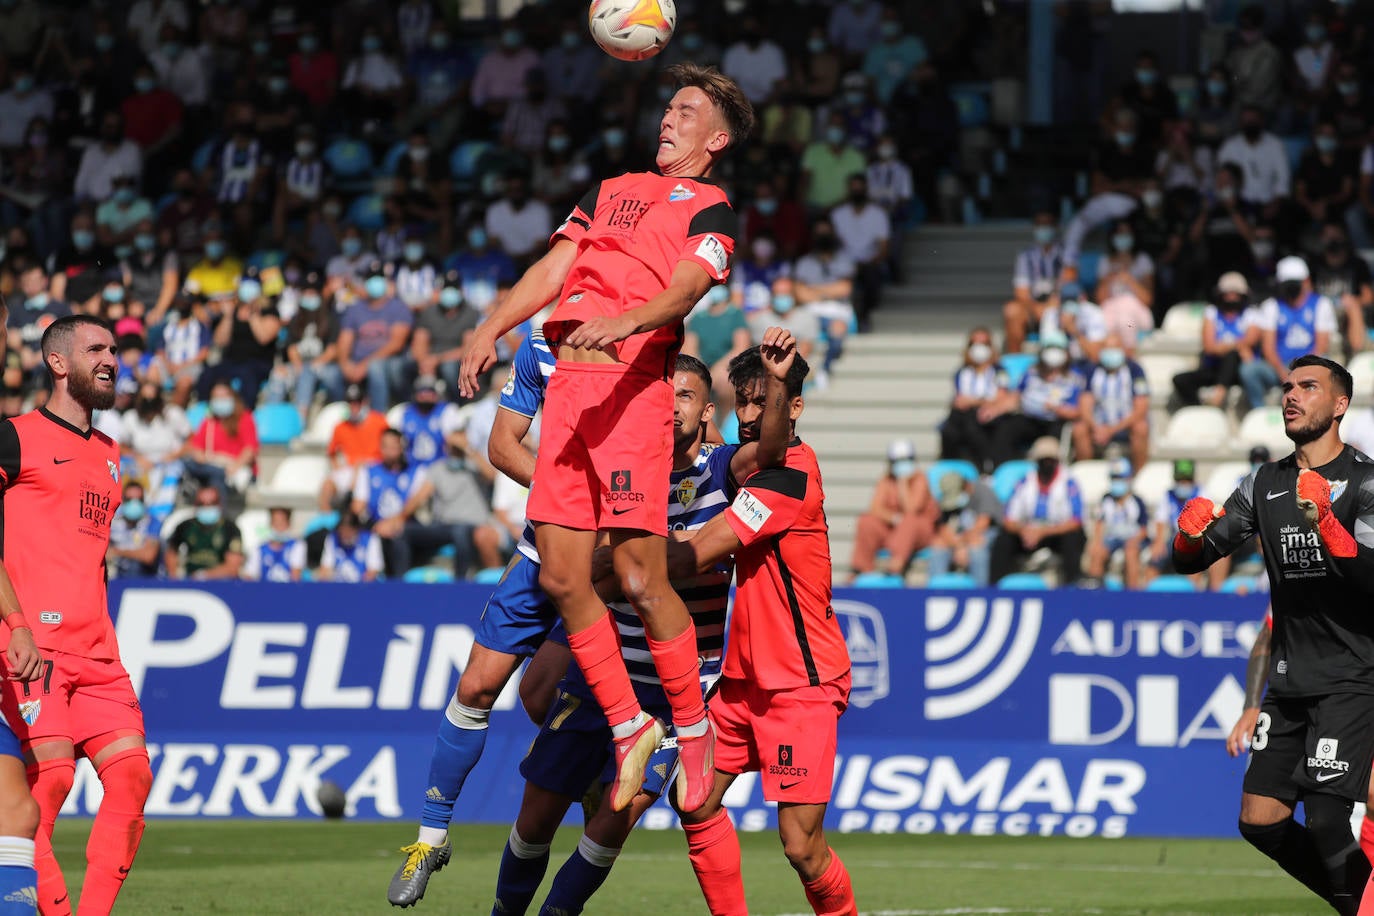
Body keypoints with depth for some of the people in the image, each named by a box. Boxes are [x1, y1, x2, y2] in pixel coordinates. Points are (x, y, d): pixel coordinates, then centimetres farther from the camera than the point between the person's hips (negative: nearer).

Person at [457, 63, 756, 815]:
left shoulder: (709, 208, 8)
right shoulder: (611, 191, 27)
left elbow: (685, 290, -9)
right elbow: (553, 269, 20)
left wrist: (624, 322, -29)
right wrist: (491, 329, 4)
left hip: (633, 385, -6)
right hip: (568, 379, 6)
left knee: (638, 576, -13)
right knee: (561, 576, 0)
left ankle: (693, 730, 4)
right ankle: (628, 728, 12)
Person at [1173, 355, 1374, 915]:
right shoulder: (1265, 484, 11)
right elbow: (1192, 561, 9)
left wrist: (1324, 521, -34)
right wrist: (1191, 535, -14)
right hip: (1288, 680, 6)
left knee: (1326, 823, -17)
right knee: (1260, 822, 3)